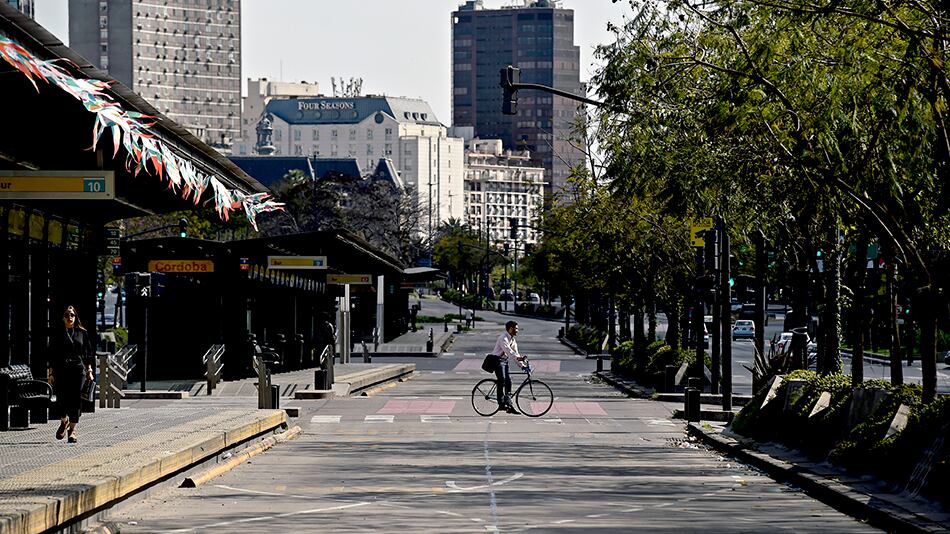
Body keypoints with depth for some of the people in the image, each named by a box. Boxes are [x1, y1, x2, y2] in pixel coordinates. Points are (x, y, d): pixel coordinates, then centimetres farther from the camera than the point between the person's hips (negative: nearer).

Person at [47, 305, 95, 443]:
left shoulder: (82, 333, 9)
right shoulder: (57, 335, 8)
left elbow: (88, 354, 11)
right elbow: (52, 355, 8)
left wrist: (89, 371, 5)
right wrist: (51, 373, 2)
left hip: (78, 370, 0)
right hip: (61, 371, 0)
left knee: (75, 401, -4)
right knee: (61, 400, -6)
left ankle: (72, 429, 7)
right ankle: (64, 422, 23)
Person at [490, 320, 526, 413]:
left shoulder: (512, 339, 12)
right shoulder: (503, 338, -18)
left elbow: (515, 352, 12)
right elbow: (507, 350, -33)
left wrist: (521, 364, 3)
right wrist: (517, 358, -46)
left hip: (505, 360, 9)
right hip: (498, 360, -9)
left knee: (508, 381, 2)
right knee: (502, 380, -19)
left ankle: (508, 404, 3)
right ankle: (501, 403, -18)